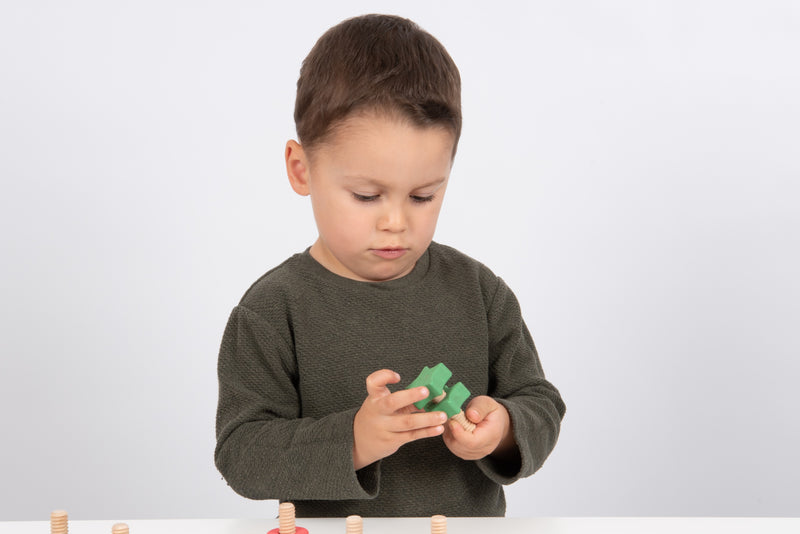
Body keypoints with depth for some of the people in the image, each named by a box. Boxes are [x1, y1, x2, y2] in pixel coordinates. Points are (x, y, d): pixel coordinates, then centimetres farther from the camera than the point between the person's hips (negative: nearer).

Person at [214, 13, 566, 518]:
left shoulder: (479, 291, 5)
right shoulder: (273, 312, -5)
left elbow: (540, 403, 8)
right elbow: (241, 455, -10)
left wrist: (504, 429, -13)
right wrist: (353, 441, -23)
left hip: (472, 522, 2)